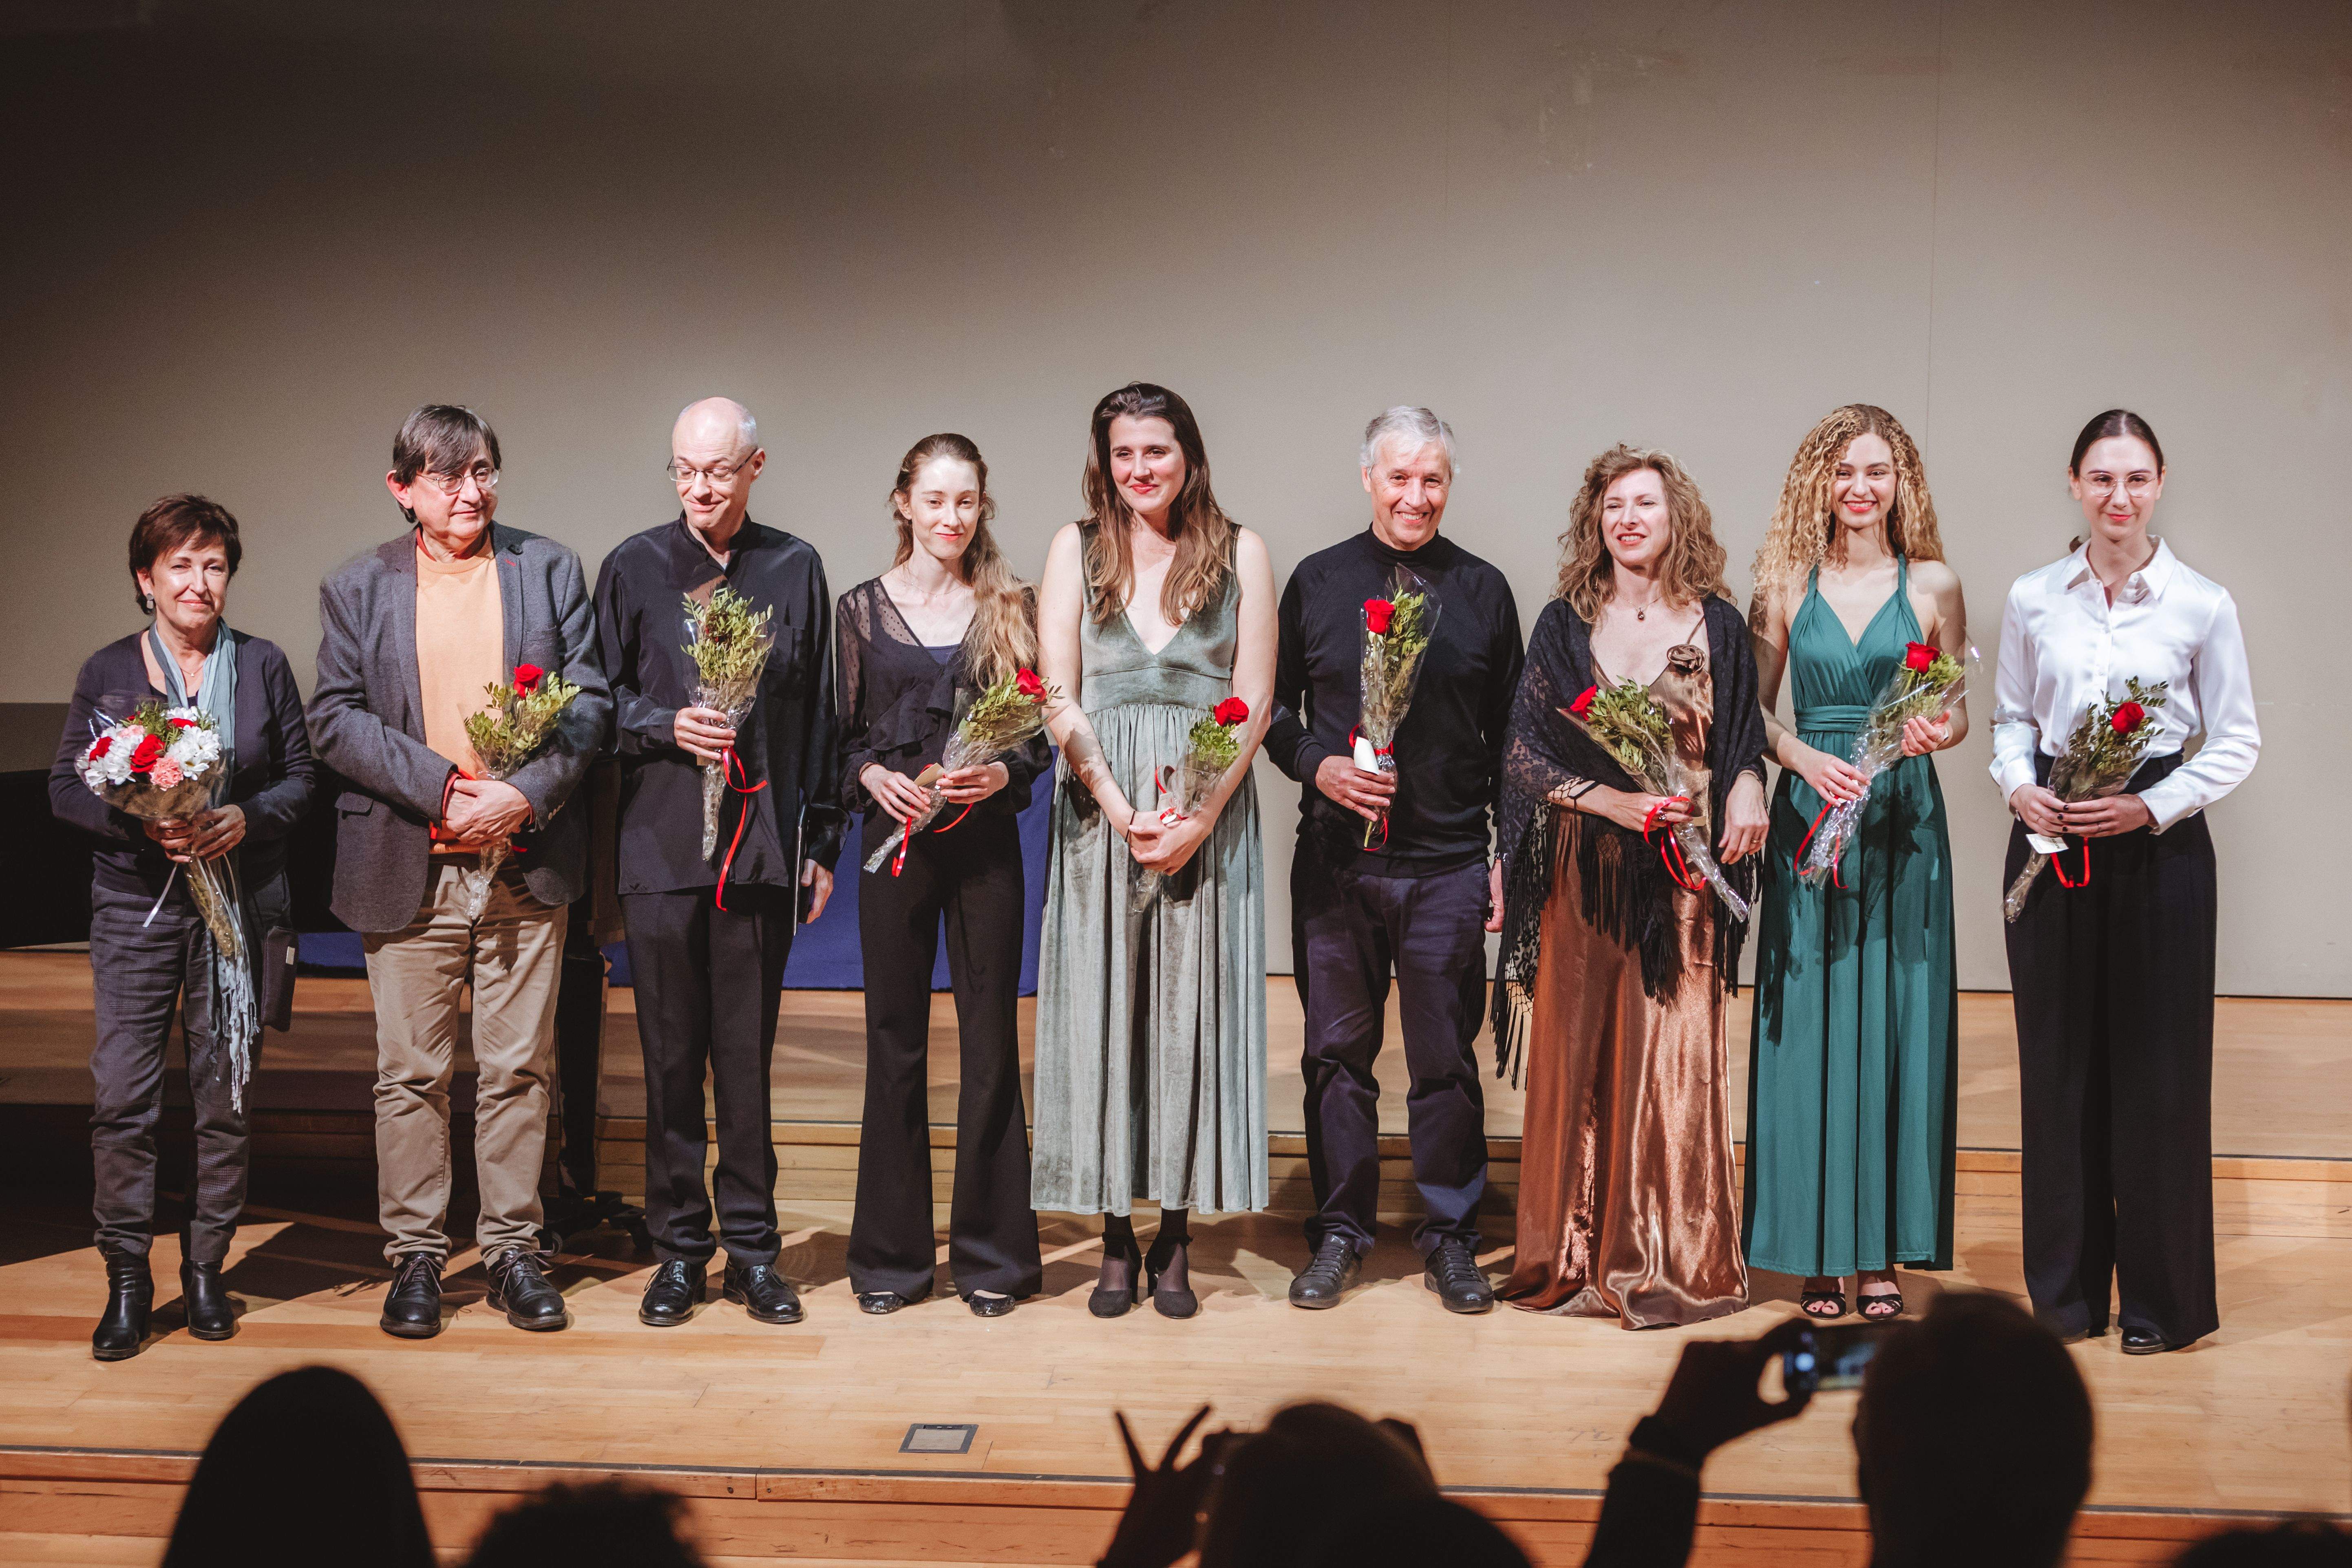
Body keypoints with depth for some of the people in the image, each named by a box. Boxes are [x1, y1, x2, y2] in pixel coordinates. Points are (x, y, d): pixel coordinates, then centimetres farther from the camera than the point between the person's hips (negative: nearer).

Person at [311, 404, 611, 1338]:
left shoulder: (549, 570, 7)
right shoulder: (357, 589, 6)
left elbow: (589, 702, 2)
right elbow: (335, 719, -2)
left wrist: (527, 796, -14)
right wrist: (442, 787, -15)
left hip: (525, 865, 0)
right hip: (409, 867, 0)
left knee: (517, 1069, 6)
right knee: (410, 1074, 5)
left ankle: (512, 1248, 16)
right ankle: (415, 1255, 15)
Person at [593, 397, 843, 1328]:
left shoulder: (794, 570, 8)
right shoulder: (634, 567, 6)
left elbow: (818, 717, 10)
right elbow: (600, 700, 8)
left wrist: (820, 841, 7)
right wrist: (666, 726, -11)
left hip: (764, 848, 0)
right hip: (661, 842, 0)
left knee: (749, 1053, 4)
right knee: (670, 1055, 4)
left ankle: (752, 1249, 14)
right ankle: (678, 1249, 14)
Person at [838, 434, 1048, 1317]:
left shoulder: (1012, 607, 5)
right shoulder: (862, 609, 6)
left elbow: (1040, 731, 5)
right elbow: (839, 732, 8)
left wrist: (1001, 772, -13)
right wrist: (874, 776, -11)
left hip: (987, 840, 0)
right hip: (896, 842, 0)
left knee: (991, 1041, 2)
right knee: (895, 1044, 5)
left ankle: (990, 1252, 13)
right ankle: (891, 1253, 15)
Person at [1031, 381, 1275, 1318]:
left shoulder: (1239, 553, 5)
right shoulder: (1078, 549, 7)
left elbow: (1255, 699, 1)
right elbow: (1058, 698, 1)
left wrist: (1201, 815, -11)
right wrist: (1122, 811, -10)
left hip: (1208, 809, -1)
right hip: (1099, 808, 1)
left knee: (1191, 1012, 1)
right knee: (1103, 1012, 1)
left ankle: (1175, 1238, 9)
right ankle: (1116, 1241, 9)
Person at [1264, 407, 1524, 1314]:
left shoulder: (1482, 590, 6)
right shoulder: (1316, 582, 7)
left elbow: (1509, 738, 9)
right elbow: (1273, 707, 11)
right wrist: (1318, 766, -8)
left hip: (1448, 864, 0)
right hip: (1335, 860, 1)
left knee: (1446, 1059, 3)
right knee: (1338, 1051, 7)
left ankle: (1451, 1239, 15)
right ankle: (1340, 1233, 18)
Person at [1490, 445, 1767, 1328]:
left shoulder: (1715, 624, 7)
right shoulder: (1565, 626, 7)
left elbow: (1745, 735, 11)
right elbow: (1524, 751, 2)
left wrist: (1746, 787, -11)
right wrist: (1613, 800, -12)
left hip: (1682, 869, -1)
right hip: (1584, 866, 1)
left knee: (1674, 1055, -3)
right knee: (1578, 1053, 3)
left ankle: (1671, 1262, 6)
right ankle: (1575, 1256, 13)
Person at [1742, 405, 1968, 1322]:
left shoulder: (1932, 584, 4)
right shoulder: (1788, 585, 4)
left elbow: (1957, 712, 9)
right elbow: (1754, 712, 5)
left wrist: (1935, 733, -13)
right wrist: (1807, 758, -13)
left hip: (1903, 821, 0)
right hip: (1810, 816, 0)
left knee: (1894, 1022, 2)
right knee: (1810, 1023, 1)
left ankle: (1883, 1246, 10)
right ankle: (1818, 1249, 9)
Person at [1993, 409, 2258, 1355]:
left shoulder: (2203, 605, -2)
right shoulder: (2032, 601, 4)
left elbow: (2236, 743, 1)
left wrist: (2153, 805, -12)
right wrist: (2020, 787, -6)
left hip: (2158, 843, -2)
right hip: (2052, 843, 2)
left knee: (2158, 1066, 0)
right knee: (2059, 1062, 6)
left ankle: (2162, 1296, 14)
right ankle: (2068, 1288, 19)